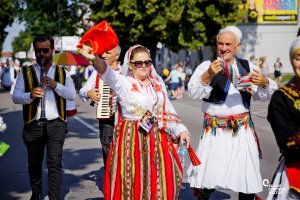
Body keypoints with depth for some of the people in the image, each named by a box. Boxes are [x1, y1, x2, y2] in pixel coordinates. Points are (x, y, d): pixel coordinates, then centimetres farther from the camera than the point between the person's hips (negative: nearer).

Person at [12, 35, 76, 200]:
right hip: (33, 125, 1)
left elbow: (72, 95, -1)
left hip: (56, 125, -1)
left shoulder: (62, 72, 9)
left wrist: (55, 85, -16)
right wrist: (30, 95, -22)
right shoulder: (25, 72, 6)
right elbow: (15, 97, -2)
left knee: (55, 163, -4)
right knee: (34, 163, 13)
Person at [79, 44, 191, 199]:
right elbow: (108, 73, -24)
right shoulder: (124, 83, -4)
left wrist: (180, 130, 11)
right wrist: (95, 59, -44)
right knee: (132, 180, -2)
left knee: (161, 180, 5)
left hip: (157, 138, 4)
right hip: (131, 138, -4)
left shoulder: (158, 82, 11)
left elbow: (167, 109, 17)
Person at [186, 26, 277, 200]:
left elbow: (264, 97, 7)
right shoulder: (207, 66, -1)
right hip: (215, 132, -3)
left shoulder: (248, 67, 8)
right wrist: (208, 75, -32)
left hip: (243, 131, 3)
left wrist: (265, 83, -16)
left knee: (248, 178, 6)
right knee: (208, 181, -7)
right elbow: (194, 93, -14)